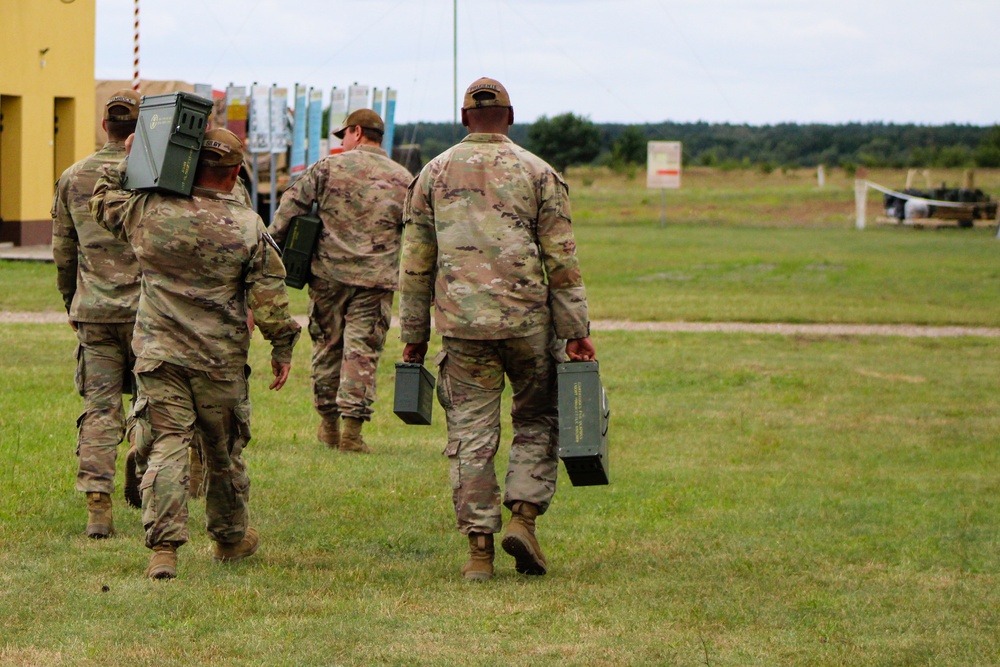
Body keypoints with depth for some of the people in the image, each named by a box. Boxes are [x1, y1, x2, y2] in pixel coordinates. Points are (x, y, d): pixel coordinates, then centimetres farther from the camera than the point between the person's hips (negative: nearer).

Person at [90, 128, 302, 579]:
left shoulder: (148, 212, -6)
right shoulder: (248, 227, -7)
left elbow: (103, 203, 14)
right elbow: (270, 295, -5)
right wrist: (282, 346, 6)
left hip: (158, 355, 0)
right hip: (221, 359, 0)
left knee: (165, 447, -3)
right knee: (224, 452, 16)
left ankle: (163, 548, -16)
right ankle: (230, 539, 33)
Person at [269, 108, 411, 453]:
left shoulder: (328, 168, 1)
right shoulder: (403, 180, 6)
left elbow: (290, 208, -1)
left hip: (327, 273, 0)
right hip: (374, 281, 0)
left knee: (327, 346, 13)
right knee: (362, 351, 0)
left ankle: (329, 425, 22)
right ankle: (352, 431, -6)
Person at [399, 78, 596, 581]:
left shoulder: (434, 175, 8)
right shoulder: (538, 173, 3)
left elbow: (415, 264, 9)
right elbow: (561, 260, 0)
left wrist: (414, 334, 15)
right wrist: (576, 331, 3)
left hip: (461, 324, 1)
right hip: (528, 321, -1)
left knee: (470, 435, 3)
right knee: (537, 420, 15)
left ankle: (479, 549, 0)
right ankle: (523, 517, 0)